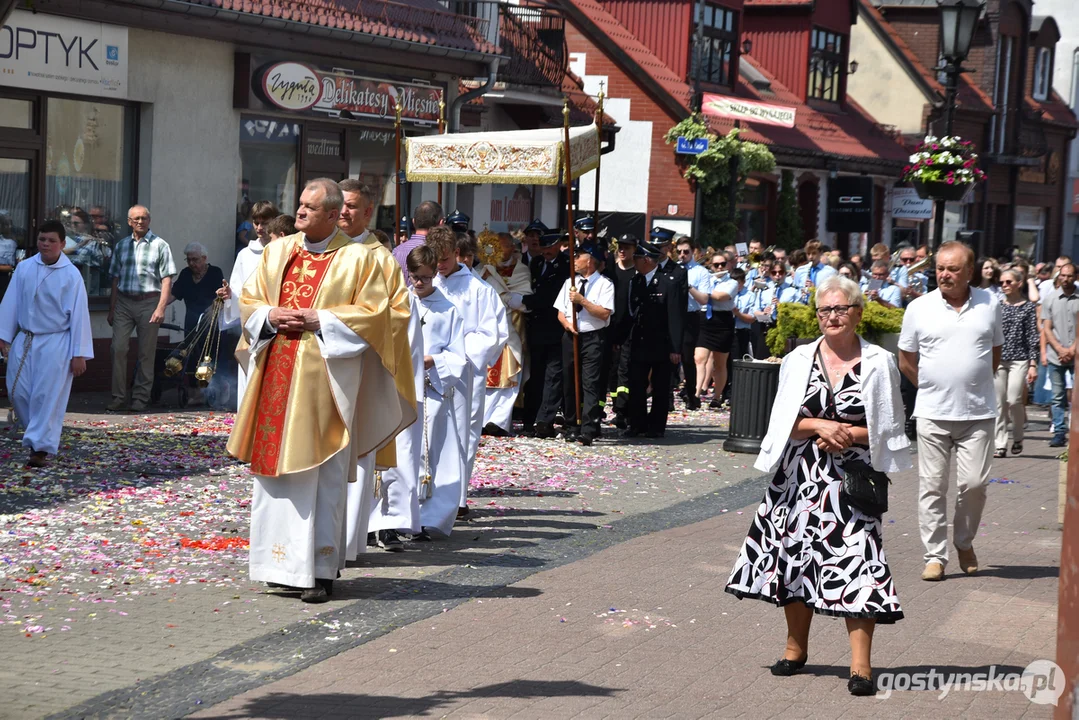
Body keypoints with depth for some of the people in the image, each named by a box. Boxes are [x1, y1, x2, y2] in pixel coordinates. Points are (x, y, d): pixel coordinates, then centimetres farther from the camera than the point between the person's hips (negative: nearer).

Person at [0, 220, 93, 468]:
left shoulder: (71, 275, -9)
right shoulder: (24, 268, 1)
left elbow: (79, 314, -7)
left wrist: (79, 354, -9)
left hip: (55, 343, -4)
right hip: (24, 340, 4)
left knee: (48, 395, -5)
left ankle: (42, 447, 1)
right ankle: (36, 433, 26)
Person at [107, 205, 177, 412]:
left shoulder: (159, 245, 1)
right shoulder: (121, 245, 13)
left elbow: (167, 279, -3)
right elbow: (116, 279, 17)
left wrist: (161, 307, -12)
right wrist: (112, 308, 12)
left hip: (148, 302, -3)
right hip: (124, 301, 3)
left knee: (146, 353, 1)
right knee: (118, 348, -8)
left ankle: (140, 398, 8)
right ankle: (118, 397, -2)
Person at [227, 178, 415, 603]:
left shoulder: (358, 258, -1)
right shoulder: (276, 252, 14)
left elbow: (373, 312, -5)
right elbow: (249, 300, 17)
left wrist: (318, 320, -13)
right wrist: (271, 316, -5)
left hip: (323, 377, -5)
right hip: (276, 376, 5)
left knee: (321, 474, -4)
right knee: (275, 466, 6)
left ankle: (319, 571, 0)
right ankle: (281, 563, 15)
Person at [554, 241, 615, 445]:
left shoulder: (604, 284, -5)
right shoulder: (570, 282, 13)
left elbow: (604, 313, -15)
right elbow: (560, 312, 14)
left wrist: (582, 300, -18)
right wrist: (567, 323, -7)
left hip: (593, 337, -6)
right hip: (571, 336, 6)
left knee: (590, 383, -12)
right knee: (569, 383, 9)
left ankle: (588, 431, -16)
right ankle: (571, 428, 18)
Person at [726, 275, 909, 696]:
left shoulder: (878, 364, 0)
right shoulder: (798, 360, 6)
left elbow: (888, 427, 2)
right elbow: (784, 421, 3)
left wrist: (849, 435, -13)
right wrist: (820, 426, -15)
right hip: (800, 477, 3)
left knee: (856, 560, -11)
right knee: (796, 556, 8)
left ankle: (861, 664, -10)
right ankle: (796, 647, 26)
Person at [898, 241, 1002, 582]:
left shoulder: (989, 305, 4)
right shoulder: (919, 308, 0)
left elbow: (995, 352, 16)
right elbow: (906, 360, 8)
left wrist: (976, 385, 11)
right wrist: (932, 388, 5)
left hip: (978, 413, 0)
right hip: (933, 413, 0)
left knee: (974, 483, -1)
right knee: (932, 486, 1)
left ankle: (964, 542, 23)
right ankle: (935, 556, 8)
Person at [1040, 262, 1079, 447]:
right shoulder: (1050, 299, 7)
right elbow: (1047, 329, 5)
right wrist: (1060, 349, -7)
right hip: (1055, 356, 2)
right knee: (1058, 397, 5)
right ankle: (1059, 433, 8)